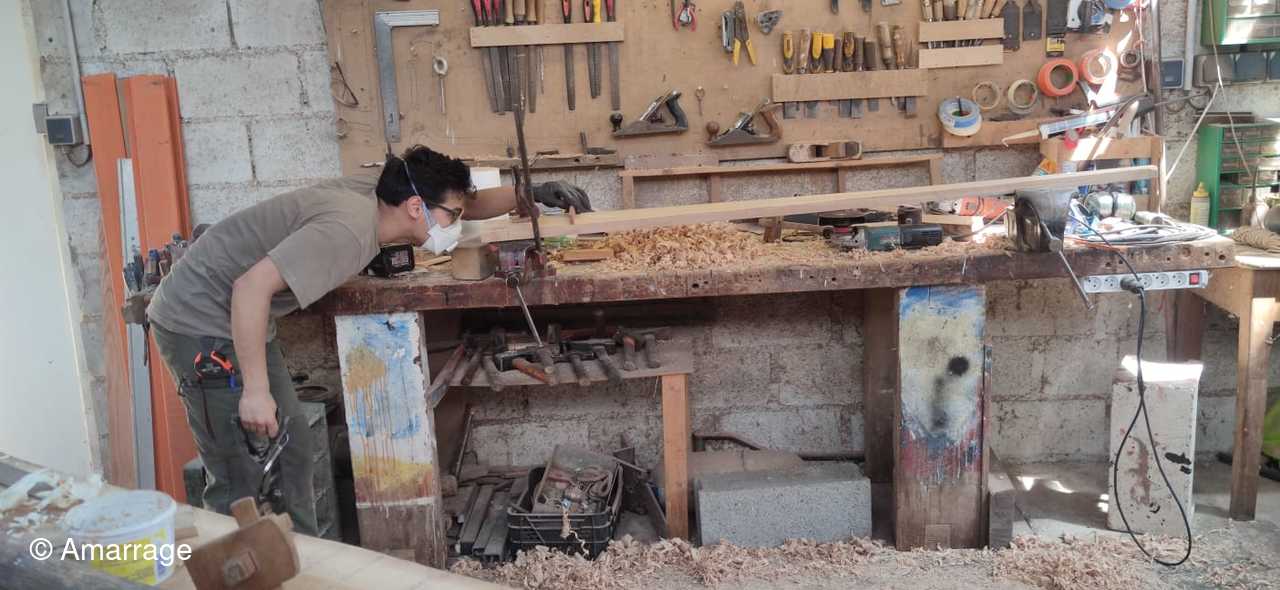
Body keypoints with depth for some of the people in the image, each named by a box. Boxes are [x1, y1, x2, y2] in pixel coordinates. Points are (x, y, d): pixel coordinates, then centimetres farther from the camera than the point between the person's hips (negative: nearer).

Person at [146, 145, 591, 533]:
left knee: (289, 451, 14)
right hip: (201, 321, -10)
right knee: (243, 479, -8)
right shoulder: (349, 230, -29)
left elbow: (466, 204, 13)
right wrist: (256, 391, -32)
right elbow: (252, 286, -34)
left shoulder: (375, 193, -2)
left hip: (233, 318, 10)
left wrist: (530, 194, 4)